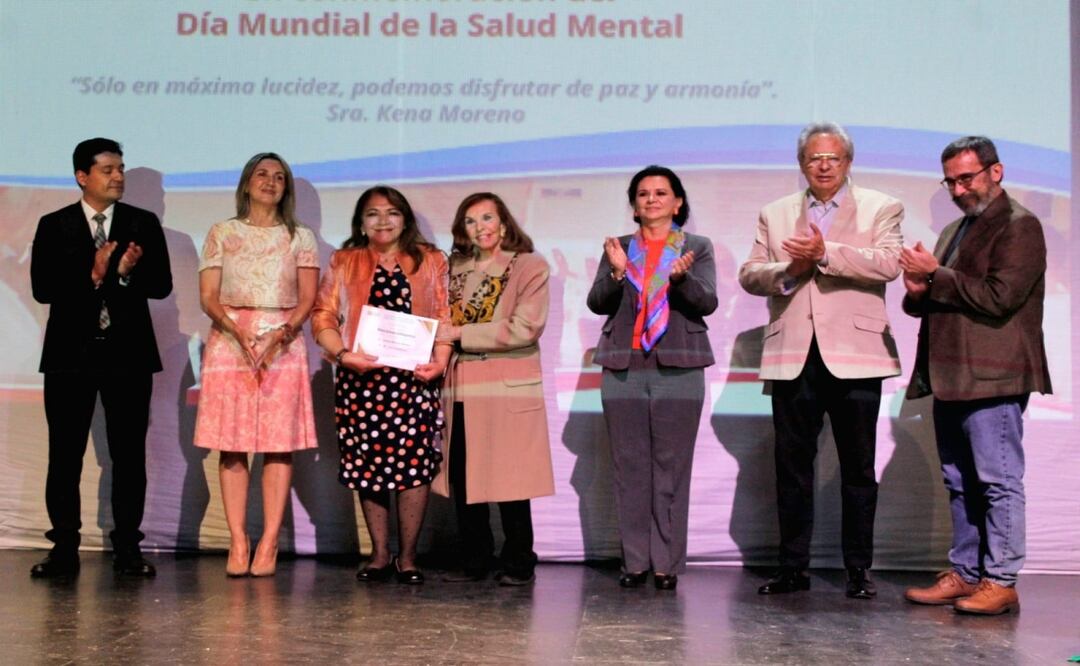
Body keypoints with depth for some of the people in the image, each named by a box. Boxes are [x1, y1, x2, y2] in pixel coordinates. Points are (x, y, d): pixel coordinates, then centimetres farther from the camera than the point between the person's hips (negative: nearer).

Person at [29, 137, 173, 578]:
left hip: (128, 353, 1)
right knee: (65, 455, 1)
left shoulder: (144, 224, 9)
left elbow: (162, 285, 3)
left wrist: (127, 274, -16)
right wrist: (92, 275, -17)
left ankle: (127, 548, 8)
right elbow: (42, 288, -4)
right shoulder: (54, 226, 7)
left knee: (130, 455, 2)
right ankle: (64, 549, 8)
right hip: (70, 354, 0)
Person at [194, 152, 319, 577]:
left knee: (280, 444, -5)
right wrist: (239, 333, -14)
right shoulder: (222, 234, 12)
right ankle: (238, 544, -2)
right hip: (229, 342, 0)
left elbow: (308, 299, 4)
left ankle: (268, 545, -4)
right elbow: (208, 297, 3)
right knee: (231, 445, -4)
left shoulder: (300, 237, 12)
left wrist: (278, 335, -13)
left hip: (284, 345, 0)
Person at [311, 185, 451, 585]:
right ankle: (379, 555, 12)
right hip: (360, 377, 1)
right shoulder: (343, 263, 13)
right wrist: (343, 353, -11)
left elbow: (444, 317, 7)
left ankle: (407, 557, 1)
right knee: (368, 463, 2)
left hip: (413, 377, -1)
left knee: (414, 462, -9)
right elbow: (324, 317, 6)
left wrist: (441, 359, -9)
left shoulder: (430, 261, 13)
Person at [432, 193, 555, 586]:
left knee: (509, 481, -2)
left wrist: (461, 334, -12)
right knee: (463, 480, 5)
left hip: (507, 390, -5)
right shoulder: (455, 269, 15)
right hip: (459, 389, 5)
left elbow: (524, 328, -11)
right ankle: (474, 561, 16)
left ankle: (518, 564, 10)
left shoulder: (529, 267, 0)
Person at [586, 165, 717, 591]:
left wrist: (681, 277, -22)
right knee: (630, 468, 1)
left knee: (671, 468, -3)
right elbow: (596, 303, 4)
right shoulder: (618, 248, 14)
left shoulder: (698, 248, 10)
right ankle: (635, 561, 6)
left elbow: (708, 302, -3)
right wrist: (617, 272, -15)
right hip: (623, 369, 2)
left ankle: (667, 563, 1)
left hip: (677, 370, -2)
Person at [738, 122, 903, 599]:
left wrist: (825, 252, -20)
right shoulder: (775, 214, 15)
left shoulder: (881, 208, 6)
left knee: (858, 468, 4)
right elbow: (749, 275, 7)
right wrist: (788, 270, -12)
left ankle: (859, 570, 13)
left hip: (853, 357, -2)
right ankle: (793, 567, 16)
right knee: (792, 466, 7)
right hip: (792, 358, 3)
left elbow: (888, 264, -11)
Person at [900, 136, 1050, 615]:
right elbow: (935, 301, 24)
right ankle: (964, 575, 19)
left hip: (992, 378, -9)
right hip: (951, 378, 9)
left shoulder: (1019, 226, -6)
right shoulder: (954, 231, 20)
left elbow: (998, 297, -18)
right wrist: (920, 292, 1)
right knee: (959, 484, 12)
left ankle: (1000, 581, 1)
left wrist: (936, 276, -12)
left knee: (999, 481, -4)